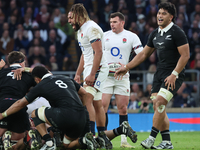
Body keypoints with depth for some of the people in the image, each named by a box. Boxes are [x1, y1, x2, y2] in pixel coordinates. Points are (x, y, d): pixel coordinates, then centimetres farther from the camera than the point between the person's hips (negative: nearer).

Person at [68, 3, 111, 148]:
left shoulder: (91, 28, -14)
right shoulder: (81, 30, 18)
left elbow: (98, 52, -21)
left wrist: (92, 75, -25)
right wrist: (78, 74, 24)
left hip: (97, 68, -11)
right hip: (89, 69, 11)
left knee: (87, 100, -21)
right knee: (97, 104, 11)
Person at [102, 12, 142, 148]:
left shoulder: (131, 37, 1)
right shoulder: (104, 36, 9)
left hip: (122, 76, -1)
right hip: (105, 75, 1)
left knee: (123, 109, 0)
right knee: (102, 106, -8)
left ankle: (124, 139, 6)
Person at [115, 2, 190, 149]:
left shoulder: (177, 32, -10)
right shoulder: (155, 34, 13)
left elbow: (185, 55, -13)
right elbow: (144, 54, 22)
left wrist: (174, 74, -19)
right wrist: (127, 67, 18)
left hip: (174, 75, -8)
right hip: (160, 73, 8)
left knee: (159, 102, -19)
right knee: (157, 107, 1)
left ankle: (151, 138, -17)